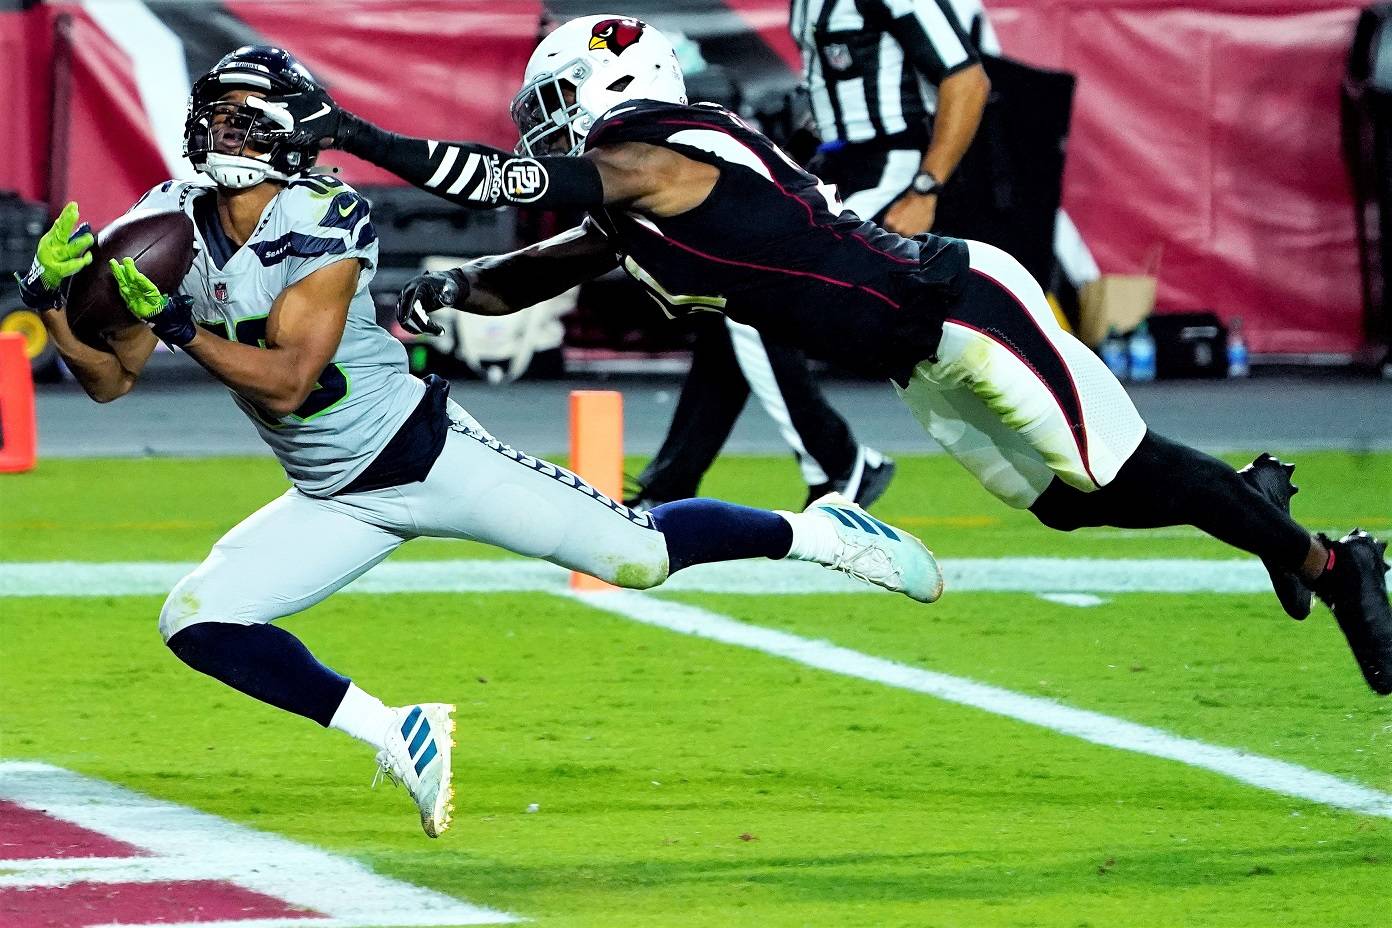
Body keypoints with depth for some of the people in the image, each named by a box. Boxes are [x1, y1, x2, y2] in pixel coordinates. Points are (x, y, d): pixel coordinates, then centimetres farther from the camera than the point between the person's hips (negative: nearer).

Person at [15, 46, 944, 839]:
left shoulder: (326, 223, -22)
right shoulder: (170, 224, -5)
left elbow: (285, 379, -29)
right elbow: (111, 378, -4)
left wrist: (181, 324, -38)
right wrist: (57, 301, -22)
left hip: (427, 451, -6)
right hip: (337, 502, 6)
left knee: (638, 556, -7)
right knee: (195, 621, -10)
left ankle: (813, 531, 19)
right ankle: (393, 733, 0)